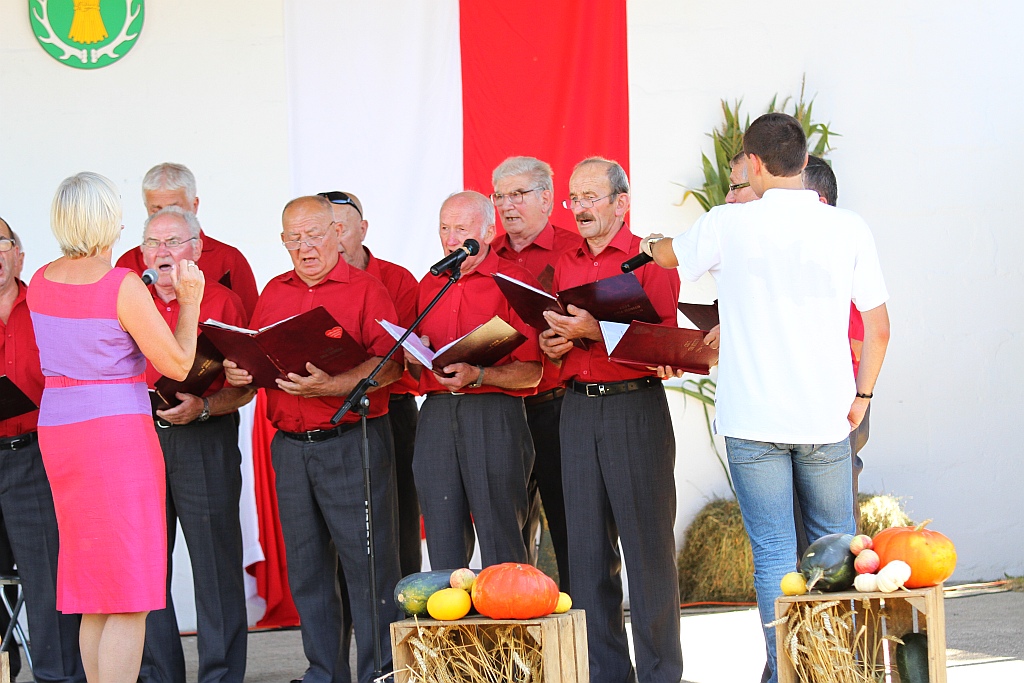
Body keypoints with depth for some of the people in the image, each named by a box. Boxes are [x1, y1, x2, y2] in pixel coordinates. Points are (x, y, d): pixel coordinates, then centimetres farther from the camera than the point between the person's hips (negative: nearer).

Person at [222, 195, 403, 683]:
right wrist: (236, 372, -3)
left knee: (366, 561, -5)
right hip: (289, 445, 6)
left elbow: (389, 364, -12)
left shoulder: (365, 289, -2)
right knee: (306, 567, 10)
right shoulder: (273, 293, 15)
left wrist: (331, 386, -23)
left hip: (352, 441, -6)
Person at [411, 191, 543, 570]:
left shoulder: (515, 281, -1)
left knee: (499, 538, -5)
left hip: (494, 414, -5)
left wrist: (478, 375, -19)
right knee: (443, 538, 5)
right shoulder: (429, 284, 17)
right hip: (436, 414, 5)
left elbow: (531, 371, -7)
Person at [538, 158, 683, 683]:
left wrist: (597, 331, -19)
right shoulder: (565, 265, 16)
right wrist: (553, 342, 0)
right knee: (587, 545, 6)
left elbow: (666, 336, -14)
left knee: (646, 541, -5)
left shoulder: (649, 259, -3)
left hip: (636, 405, -6)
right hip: (578, 408, 6)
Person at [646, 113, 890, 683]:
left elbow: (670, 255, 18)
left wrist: (643, 243, 41)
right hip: (827, 417, 2)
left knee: (774, 554, 2)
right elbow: (879, 326, 3)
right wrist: (862, 394, 16)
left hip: (754, 420, -1)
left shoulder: (729, 224, -4)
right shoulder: (848, 228, -1)